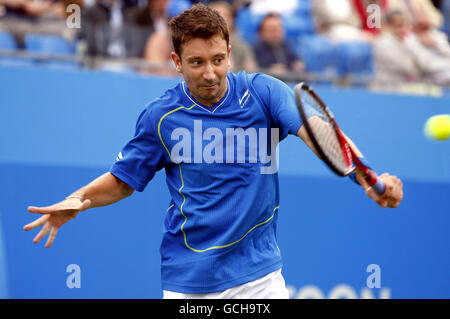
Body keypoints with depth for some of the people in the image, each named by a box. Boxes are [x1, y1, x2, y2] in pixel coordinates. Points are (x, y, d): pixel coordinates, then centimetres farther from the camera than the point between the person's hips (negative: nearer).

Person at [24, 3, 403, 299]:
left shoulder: (262, 93, -7)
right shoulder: (160, 116, -4)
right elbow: (122, 180, 9)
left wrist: (366, 178, -40)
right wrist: (77, 200, -11)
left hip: (259, 271, 0)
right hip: (189, 278, 0)